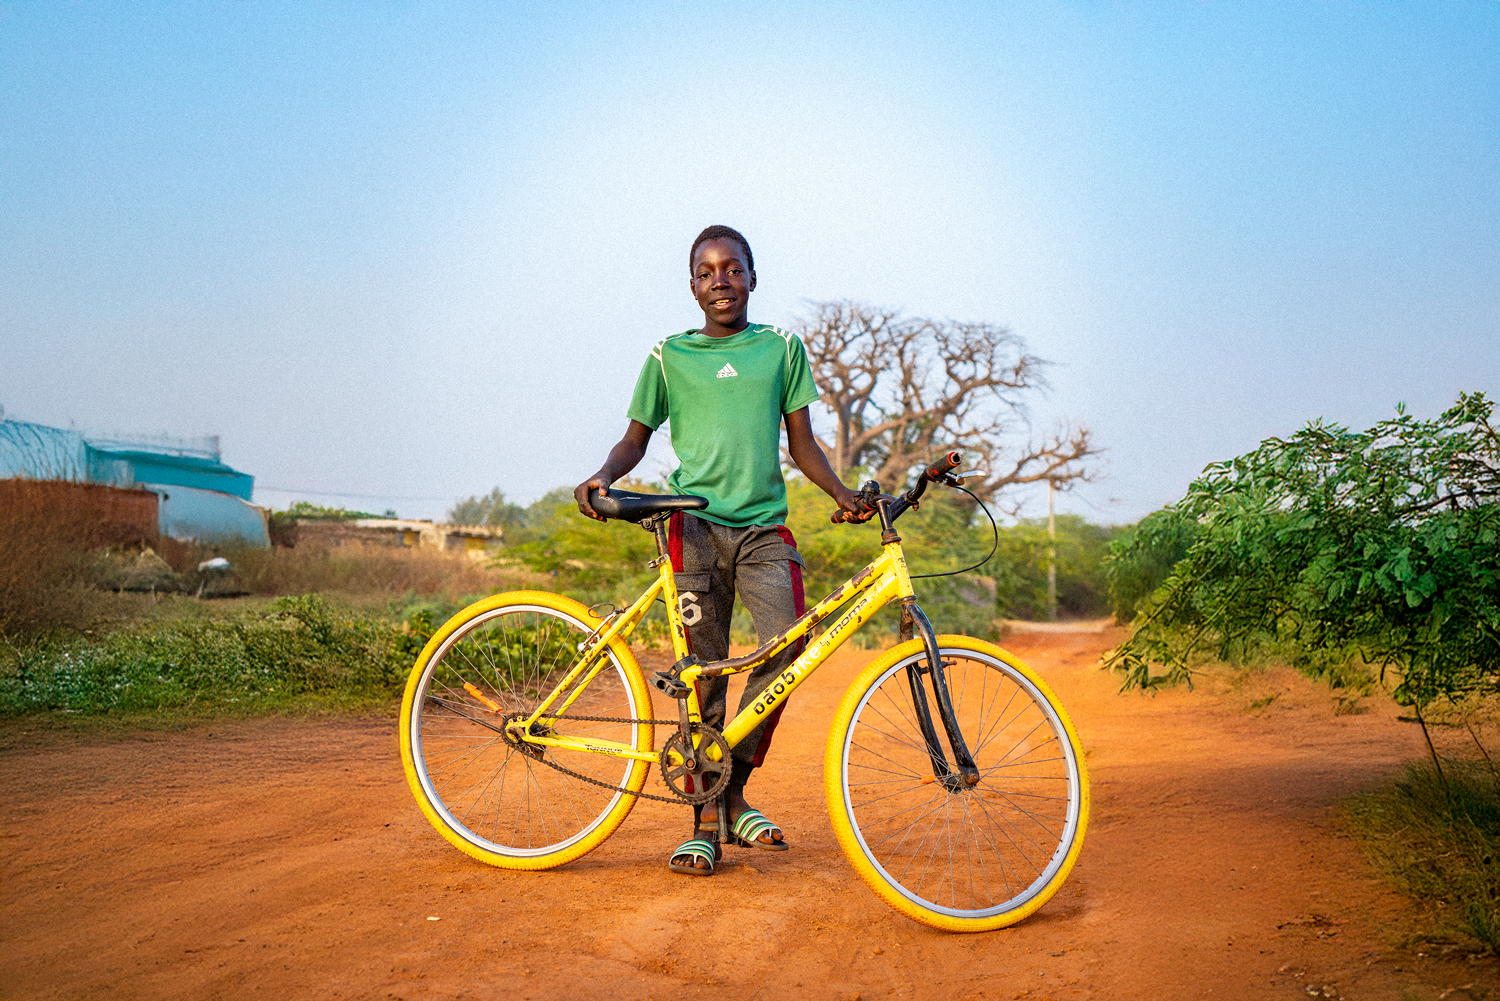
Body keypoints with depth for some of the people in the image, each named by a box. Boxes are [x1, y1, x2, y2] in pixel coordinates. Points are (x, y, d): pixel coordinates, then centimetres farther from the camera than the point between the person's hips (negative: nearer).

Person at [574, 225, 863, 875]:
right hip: (696, 523, -1)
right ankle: (706, 819, 7)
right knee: (705, 669, -5)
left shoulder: (782, 348, 14)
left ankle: (736, 785, 0)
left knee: (789, 641, -19)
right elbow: (636, 437, 14)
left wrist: (841, 491, -3)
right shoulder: (669, 356, 11)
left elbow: (802, 442, 13)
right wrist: (602, 477, -6)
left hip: (764, 524, 1)